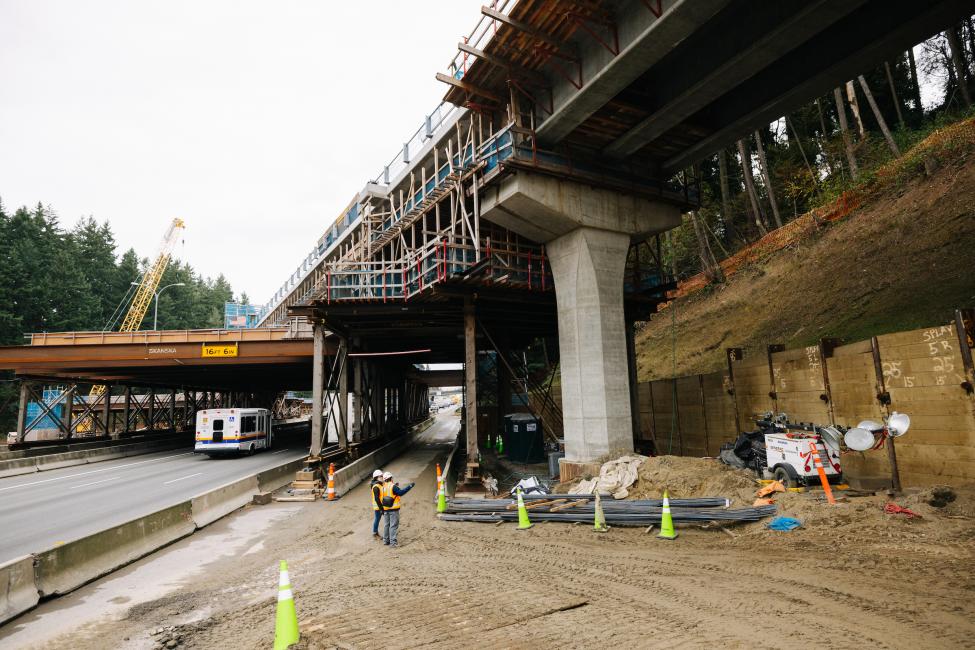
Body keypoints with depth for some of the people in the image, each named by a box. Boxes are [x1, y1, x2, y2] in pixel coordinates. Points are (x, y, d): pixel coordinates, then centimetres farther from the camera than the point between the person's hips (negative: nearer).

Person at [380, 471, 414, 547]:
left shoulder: (384, 487, 7)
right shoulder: (393, 486, -15)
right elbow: (400, 492, -25)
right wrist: (410, 486, -25)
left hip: (386, 509, 7)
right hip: (394, 509, -7)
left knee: (386, 525, 15)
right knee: (393, 525, -2)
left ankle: (386, 540, 22)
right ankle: (393, 541, -3)